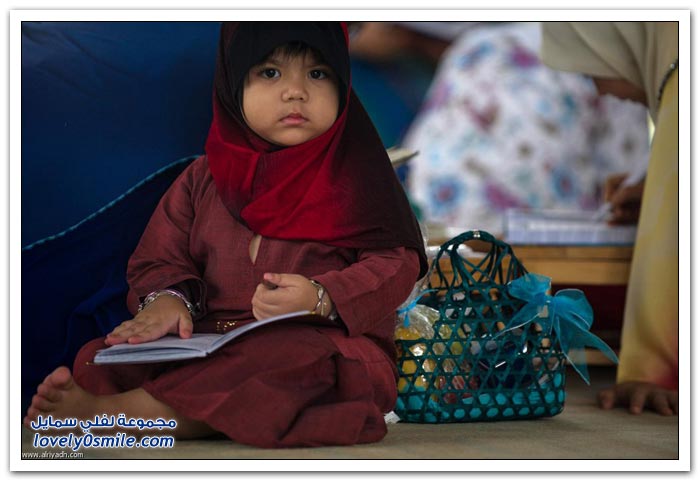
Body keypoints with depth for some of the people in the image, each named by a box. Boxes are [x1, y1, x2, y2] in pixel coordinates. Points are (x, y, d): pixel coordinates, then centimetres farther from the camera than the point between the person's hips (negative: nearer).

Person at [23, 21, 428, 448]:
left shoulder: (356, 176, 5)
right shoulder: (204, 179, 16)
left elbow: (395, 264, -3)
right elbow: (160, 258, 17)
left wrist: (321, 298, -22)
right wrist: (166, 299, -9)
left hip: (319, 338, -4)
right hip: (206, 341, 4)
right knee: (99, 358, -15)